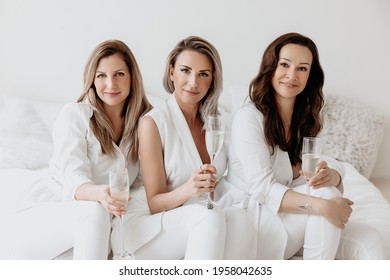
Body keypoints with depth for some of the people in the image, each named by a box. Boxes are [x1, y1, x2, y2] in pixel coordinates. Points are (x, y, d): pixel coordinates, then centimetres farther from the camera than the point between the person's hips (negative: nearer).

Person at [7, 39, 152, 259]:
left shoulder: (144, 120, 5)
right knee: (94, 212, -35)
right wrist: (99, 193, -44)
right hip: (44, 214, -4)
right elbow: (73, 180, -21)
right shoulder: (74, 115, -9)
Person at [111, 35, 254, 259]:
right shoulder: (153, 123, -9)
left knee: (239, 218, -26)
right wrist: (187, 190, -30)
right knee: (210, 217, -32)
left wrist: (207, 186, -6)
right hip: (145, 227, -5)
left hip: (200, 222, 5)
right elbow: (154, 204, -10)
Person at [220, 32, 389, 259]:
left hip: (287, 214, 6)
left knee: (369, 240, -12)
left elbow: (329, 164, -2)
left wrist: (329, 175, -27)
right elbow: (262, 189, -23)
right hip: (250, 217, -6)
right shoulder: (249, 117, -15)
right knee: (325, 196, -25)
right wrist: (322, 206, -34)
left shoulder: (308, 118, 9)